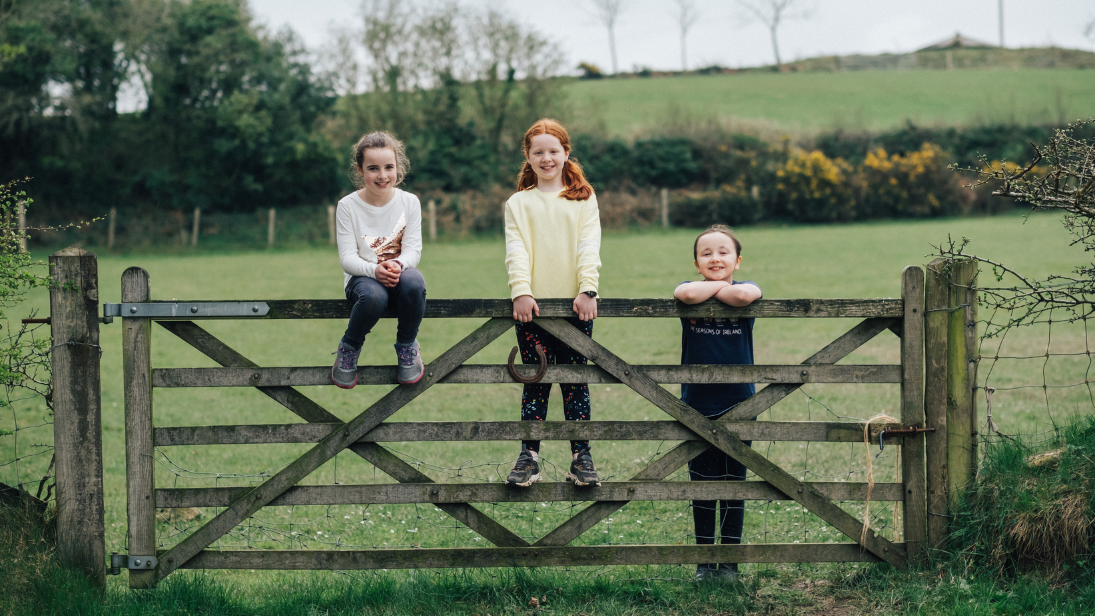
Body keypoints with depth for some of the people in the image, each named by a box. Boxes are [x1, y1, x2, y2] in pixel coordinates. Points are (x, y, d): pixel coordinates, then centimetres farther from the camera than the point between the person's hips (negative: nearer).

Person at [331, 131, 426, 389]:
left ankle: (407, 346, -7)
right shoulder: (348, 206, -4)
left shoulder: (409, 202, 1)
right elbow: (347, 257, -9)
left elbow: (413, 250, -4)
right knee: (373, 295, -39)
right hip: (362, 276, -1)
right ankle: (349, 348, -5)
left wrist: (397, 265, -29)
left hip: (399, 273, 1)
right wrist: (375, 270, -30)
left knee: (413, 281, -37)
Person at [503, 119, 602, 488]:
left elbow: (588, 246, -1)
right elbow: (516, 250, -2)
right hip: (533, 305, 0)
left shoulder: (583, 199, 10)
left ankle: (581, 458, 6)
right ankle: (529, 458, 5)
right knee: (536, 382, 1)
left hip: (575, 305, 0)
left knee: (575, 382, 3)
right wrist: (521, 291, -17)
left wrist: (587, 290, -15)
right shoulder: (519, 203, 10)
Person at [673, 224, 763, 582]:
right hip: (696, 406, 0)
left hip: (737, 405, 0)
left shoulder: (745, 288, 0)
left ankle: (730, 563, 15)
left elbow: (744, 295, -27)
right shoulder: (691, 289, 0)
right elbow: (685, 294, -27)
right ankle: (704, 562, 16)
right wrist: (719, 286, -13)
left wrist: (714, 288, -12)